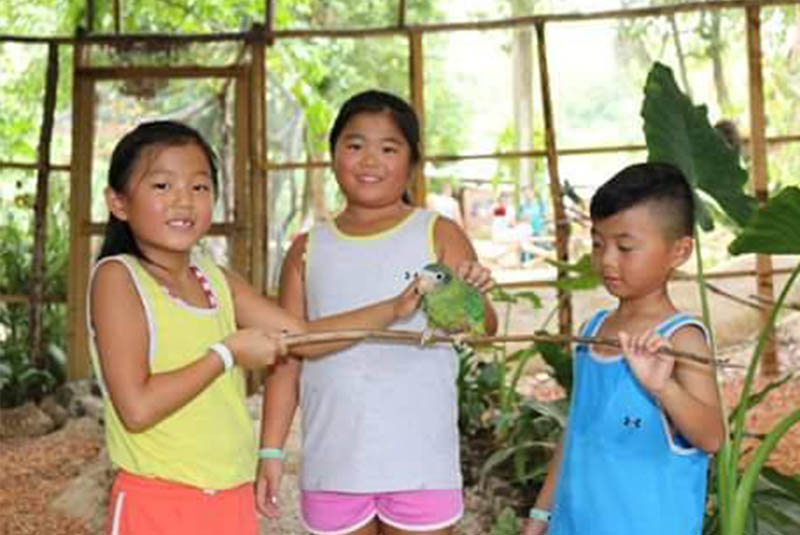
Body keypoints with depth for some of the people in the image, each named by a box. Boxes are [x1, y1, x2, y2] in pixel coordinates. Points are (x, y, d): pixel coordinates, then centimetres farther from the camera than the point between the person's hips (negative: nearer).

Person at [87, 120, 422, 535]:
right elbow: (137, 408, -20)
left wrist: (395, 308, 3)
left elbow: (303, 336, 11)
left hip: (233, 500, 6)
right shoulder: (117, 276, -11)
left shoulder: (219, 282, 8)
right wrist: (227, 354, -14)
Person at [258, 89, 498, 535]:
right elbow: (287, 358, 8)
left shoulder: (438, 235, -2)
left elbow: (484, 327, -13)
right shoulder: (309, 251, 6)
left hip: (420, 462, -2)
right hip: (333, 464, 3)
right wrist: (271, 451, 1)